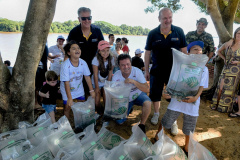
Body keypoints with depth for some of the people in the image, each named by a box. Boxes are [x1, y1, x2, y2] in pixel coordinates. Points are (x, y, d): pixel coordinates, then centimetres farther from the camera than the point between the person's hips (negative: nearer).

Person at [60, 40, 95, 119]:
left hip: (79, 88, 4)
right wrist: (69, 98, -28)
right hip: (67, 90, -4)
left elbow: (87, 77, -9)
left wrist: (91, 90, -9)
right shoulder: (65, 65, -28)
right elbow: (66, 83, -27)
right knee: (67, 107, 3)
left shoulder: (83, 63, -17)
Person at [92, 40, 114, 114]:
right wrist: (97, 87, -14)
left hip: (106, 82, 3)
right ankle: (99, 112, 27)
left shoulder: (111, 59, -10)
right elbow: (95, 75, -18)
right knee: (97, 101, 0)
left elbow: (110, 73, -6)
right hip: (97, 83, -2)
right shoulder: (96, 60, -21)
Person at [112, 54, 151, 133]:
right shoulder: (116, 77, -18)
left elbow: (147, 89, -28)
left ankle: (142, 125, -9)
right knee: (119, 121, -5)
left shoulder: (137, 71, -24)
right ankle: (129, 109, 26)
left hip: (138, 95, -1)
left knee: (147, 103, -34)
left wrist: (134, 82, -42)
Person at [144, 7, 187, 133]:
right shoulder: (152, 34, -5)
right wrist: (146, 70, 0)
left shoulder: (179, 32, -4)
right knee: (155, 94, 12)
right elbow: (147, 52, 0)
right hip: (157, 71, 1)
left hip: (174, 71, 0)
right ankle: (156, 113, 39)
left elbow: (184, 50, 1)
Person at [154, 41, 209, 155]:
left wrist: (195, 97, -17)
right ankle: (157, 136, 35)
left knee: (189, 127, 15)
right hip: (177, 98, -1)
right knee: (166, 121, 6)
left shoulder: (204, 69, 3)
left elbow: (202, 86, -2)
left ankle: (187, 147, 40)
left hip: (192, 101, 2)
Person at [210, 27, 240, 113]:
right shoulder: (228, 44, 4)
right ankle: (216, 104, 21)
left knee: (230, 90, 5)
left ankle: (225, 107, 20)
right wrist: (224, 58, 7)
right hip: (225, 69, 3)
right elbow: (219, 51, 21)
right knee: (220, 88, 7)